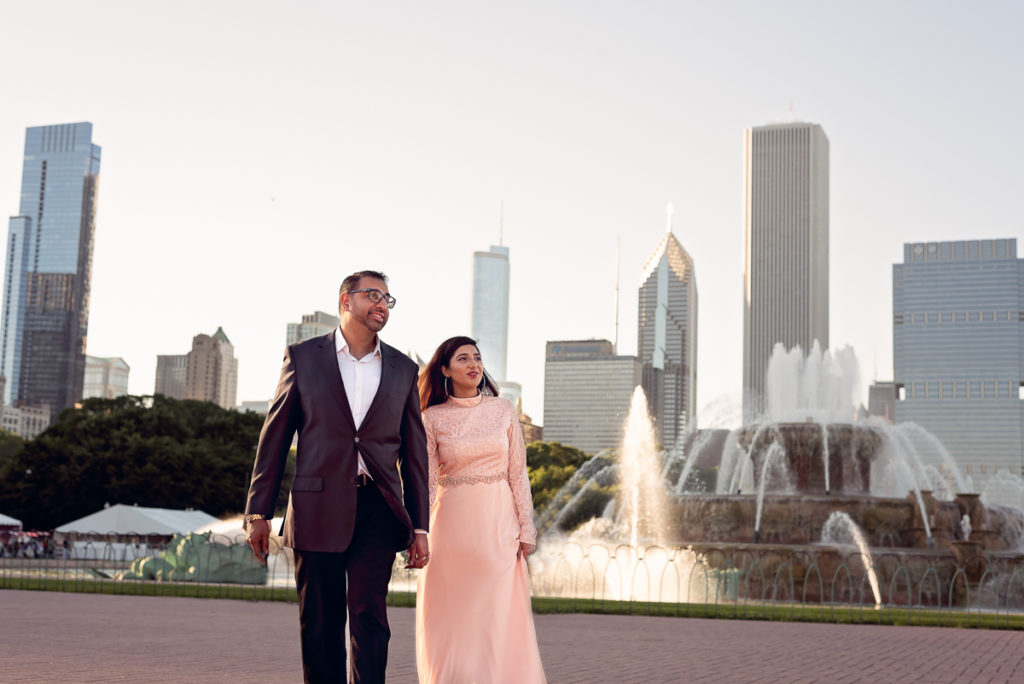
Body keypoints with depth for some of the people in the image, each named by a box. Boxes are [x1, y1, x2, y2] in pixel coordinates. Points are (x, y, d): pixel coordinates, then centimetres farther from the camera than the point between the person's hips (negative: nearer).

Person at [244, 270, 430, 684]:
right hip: (318, 510, -1)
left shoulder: (403, 369, 12)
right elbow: (274, 437, 5)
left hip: (378, 510, 1)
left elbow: (414, 452, 12)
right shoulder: (303, 357, 6)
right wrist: (258, 512, 1)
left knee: (369, 615, -7)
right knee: (320, 625, 4)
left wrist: (419, 526, 8)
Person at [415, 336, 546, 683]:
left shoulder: (503, 410, 4)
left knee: (501, 615, 1)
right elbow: (426, 481, 0)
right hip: (453, 524, -1)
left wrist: (526, 529, 0)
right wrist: (420, 536, -6)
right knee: (453, 618, 5)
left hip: (498, 524, 1)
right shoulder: (432, 418, 1)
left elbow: (518, 473, 4)